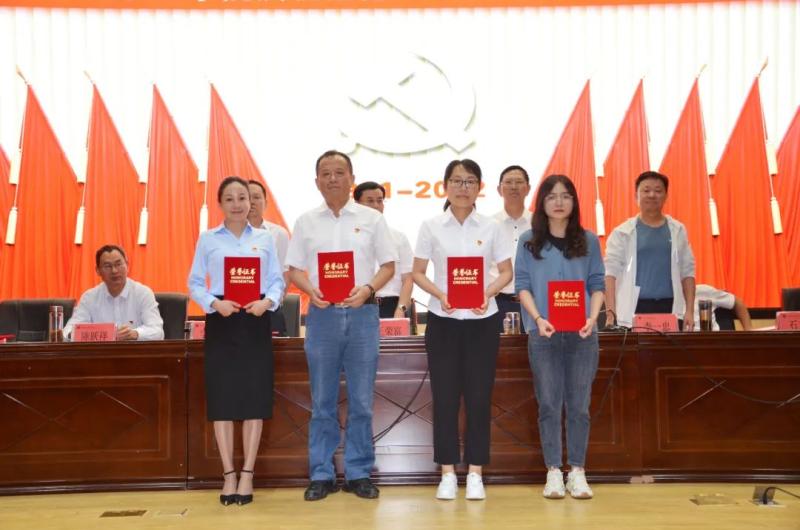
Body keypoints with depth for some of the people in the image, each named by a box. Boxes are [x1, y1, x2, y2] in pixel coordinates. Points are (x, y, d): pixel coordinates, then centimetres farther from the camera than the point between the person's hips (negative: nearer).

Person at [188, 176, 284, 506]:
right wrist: (215, 303, -15)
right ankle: (228, 474, 10)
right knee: (222, 397, 0)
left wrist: (267, 302, -14)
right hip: (221, 321, -1)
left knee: (254, 396, 1)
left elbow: (278, 280, 6)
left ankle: (247, 473, 10)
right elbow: (194, 283, 3)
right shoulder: (207, 239, 6)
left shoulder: (265, 238, 9)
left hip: (256, 321, 1)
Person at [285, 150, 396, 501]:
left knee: (361, 401, 5)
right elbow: (294, 269, 8)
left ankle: (359, 473, 16)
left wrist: (367, 289, -13)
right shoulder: (306, 222, 8)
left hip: (362, 314, -1)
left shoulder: (371, 219, 5)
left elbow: (388, 265, 5)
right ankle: (321, 475, 15)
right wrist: (311, 290, -11)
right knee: (322, 402, 6)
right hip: (322, 314, 1)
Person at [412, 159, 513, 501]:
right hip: (442, 321, 0)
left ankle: (475, 475, 14)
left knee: (479, 398, 3)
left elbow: (506, 272, 7)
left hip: (482, 322, 0)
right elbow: (417, 273, 4)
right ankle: (448, 474, 14)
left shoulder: (490, 228, 3)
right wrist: (440, 295, -14)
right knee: (445, 398, 3)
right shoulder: (431, 227, 1)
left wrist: (488, 293, -12)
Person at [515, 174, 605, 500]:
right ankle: (553, 472, 11)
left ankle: (577, 471, 12)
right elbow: (522, 286, 2)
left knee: (579, 405, 3)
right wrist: (538, 319, -14)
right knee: (549, 404, 2)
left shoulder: (588, 241, 9)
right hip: (544, 333, -1)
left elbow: (597, 285, 7)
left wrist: (593, 317, -10)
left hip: (581, 333, 1)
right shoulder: (529, 242, 6)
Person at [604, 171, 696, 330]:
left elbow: (687, 272, 10)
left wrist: (689, 310, 2)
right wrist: (611, 312, -14)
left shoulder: (677, 230, 11)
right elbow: (611, 272, -4)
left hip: (670, 308, 2)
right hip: (635, 309, -2)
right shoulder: (622, 232, 2)